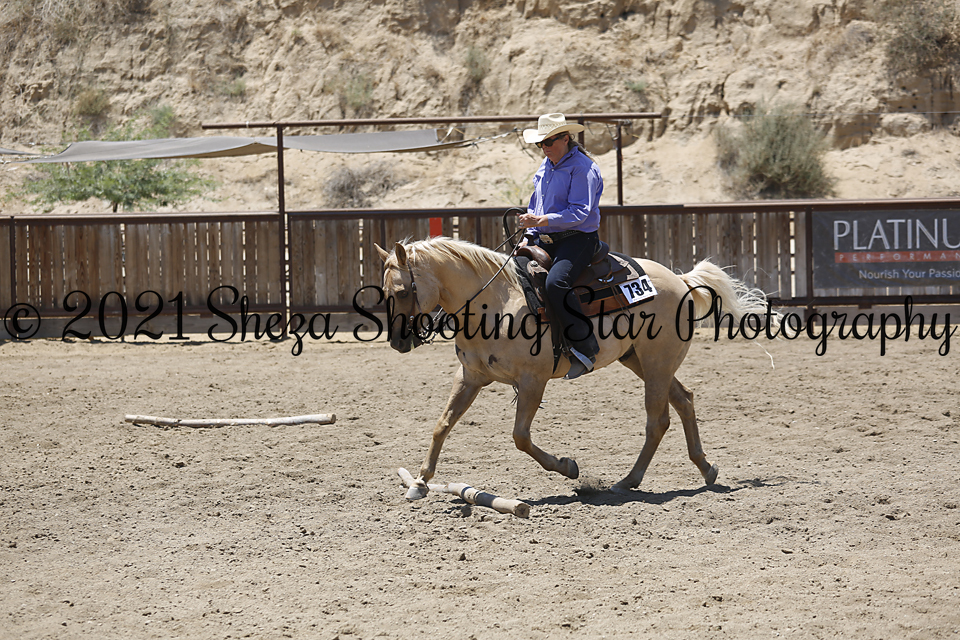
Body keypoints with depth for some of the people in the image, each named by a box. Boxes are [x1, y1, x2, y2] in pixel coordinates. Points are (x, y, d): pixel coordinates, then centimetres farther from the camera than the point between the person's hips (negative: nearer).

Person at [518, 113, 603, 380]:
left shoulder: (582, 168, -10)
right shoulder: (545, 167, 17)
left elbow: (578, 212, -20)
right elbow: (536, 206, 25)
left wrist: (541, 221, -29)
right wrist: (529, 235, 9)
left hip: (578, 239, -9)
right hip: (547, 240, 9)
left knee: (555, 283, -33)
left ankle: (585, 348, -27)